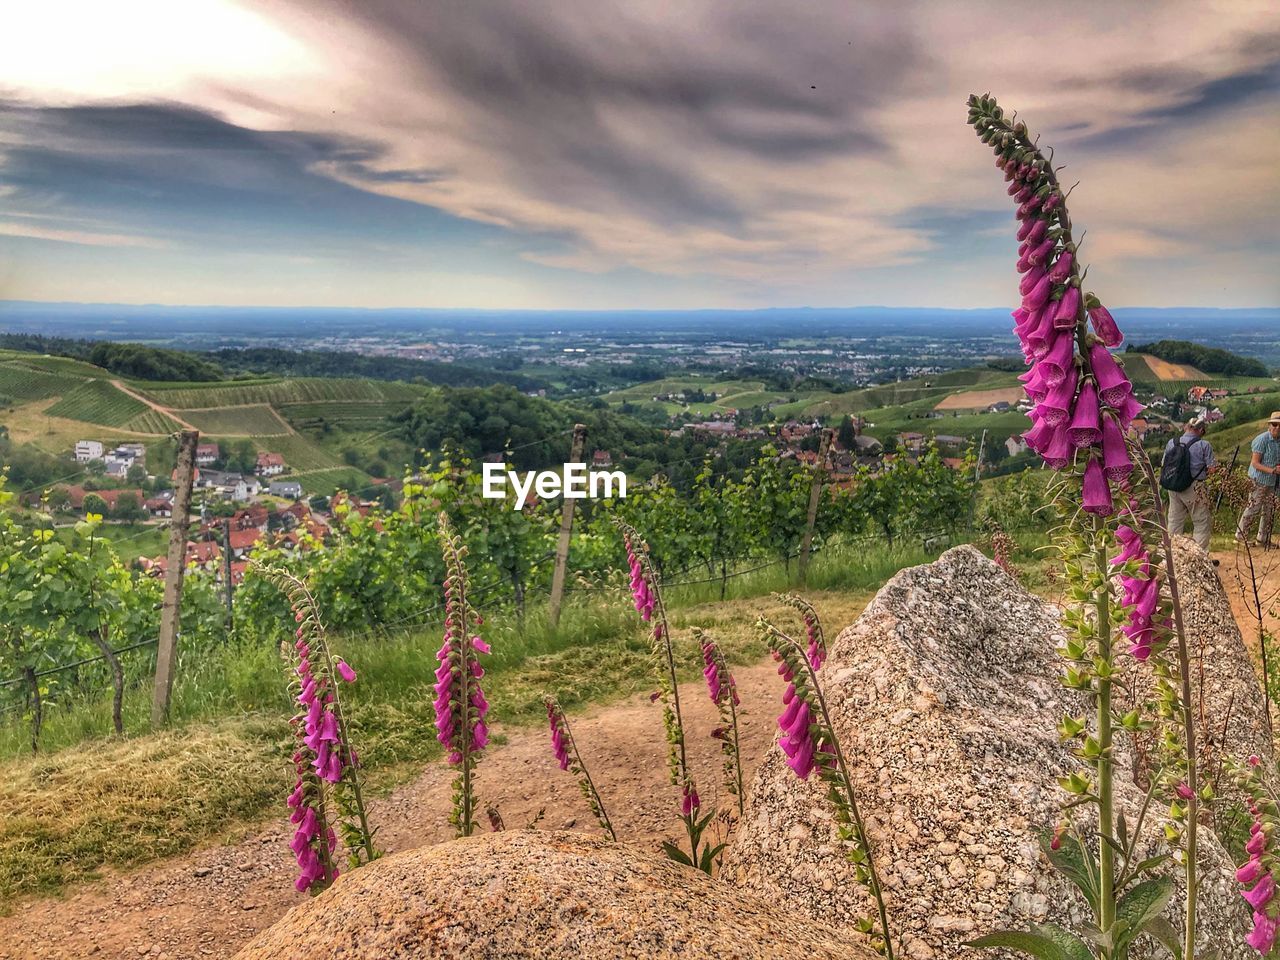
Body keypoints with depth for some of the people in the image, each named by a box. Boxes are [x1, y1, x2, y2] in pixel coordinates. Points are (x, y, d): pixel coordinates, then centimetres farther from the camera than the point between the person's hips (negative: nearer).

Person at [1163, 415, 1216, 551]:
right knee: (1201, 522, 7)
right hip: (1194, 488, -4)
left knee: (1174, 520, 16)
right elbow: (1212, 467, -8)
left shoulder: (1172, 442, 2)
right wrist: (1201, 472, 11)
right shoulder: (1203, 445, -10)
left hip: (1173, 488, 5)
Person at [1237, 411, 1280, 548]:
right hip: (1258, 480, -8)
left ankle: (1263, 539, 22)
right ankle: (1240, 536, 3)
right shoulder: (1262, 440, -14)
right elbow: (1255, 463, -16)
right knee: (1253, 508, -7)